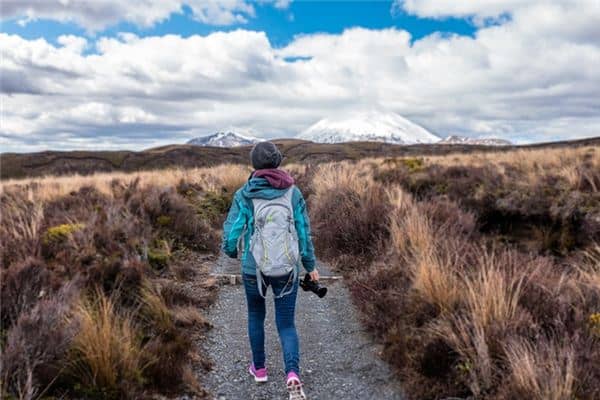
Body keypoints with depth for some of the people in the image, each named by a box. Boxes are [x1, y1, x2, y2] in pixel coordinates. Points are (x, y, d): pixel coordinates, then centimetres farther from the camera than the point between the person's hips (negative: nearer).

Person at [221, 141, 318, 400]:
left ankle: (259, 368, 37)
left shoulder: (244, 194, -7)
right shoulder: (293, 192, -3)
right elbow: (304, 231, 0)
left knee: (256, 315, 25)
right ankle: (292, 374, -12)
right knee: (286, 324, 10)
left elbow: (232, 231, -8)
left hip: (253, 268, 0)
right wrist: (310, 265, 11)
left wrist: (230, 251, 15)